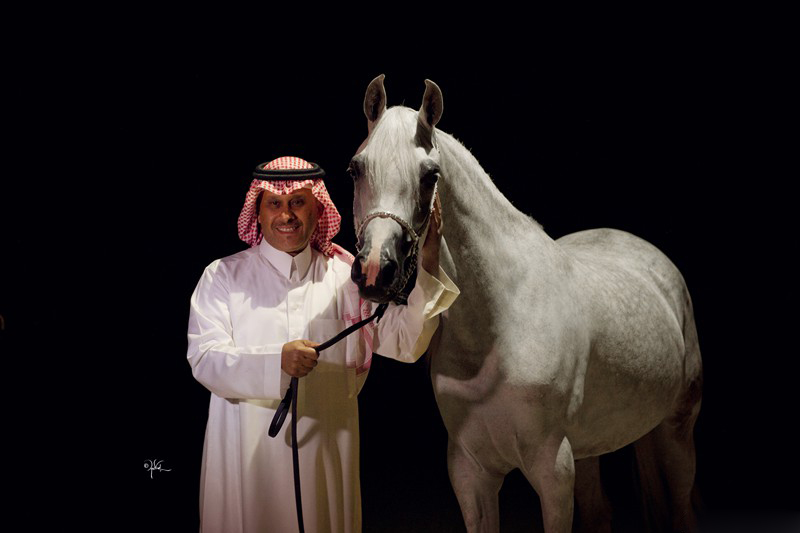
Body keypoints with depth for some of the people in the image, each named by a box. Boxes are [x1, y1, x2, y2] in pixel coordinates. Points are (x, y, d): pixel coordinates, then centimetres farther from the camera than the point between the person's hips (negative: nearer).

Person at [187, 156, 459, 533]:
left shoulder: (345, 276, 6)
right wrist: (276, 361, -27)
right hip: (246, 456, -2)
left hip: (325, 453, 2)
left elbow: (404, 342, 0)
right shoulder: (223, 276, 1)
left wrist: (427, 264, -10)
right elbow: (204, 359, -11)